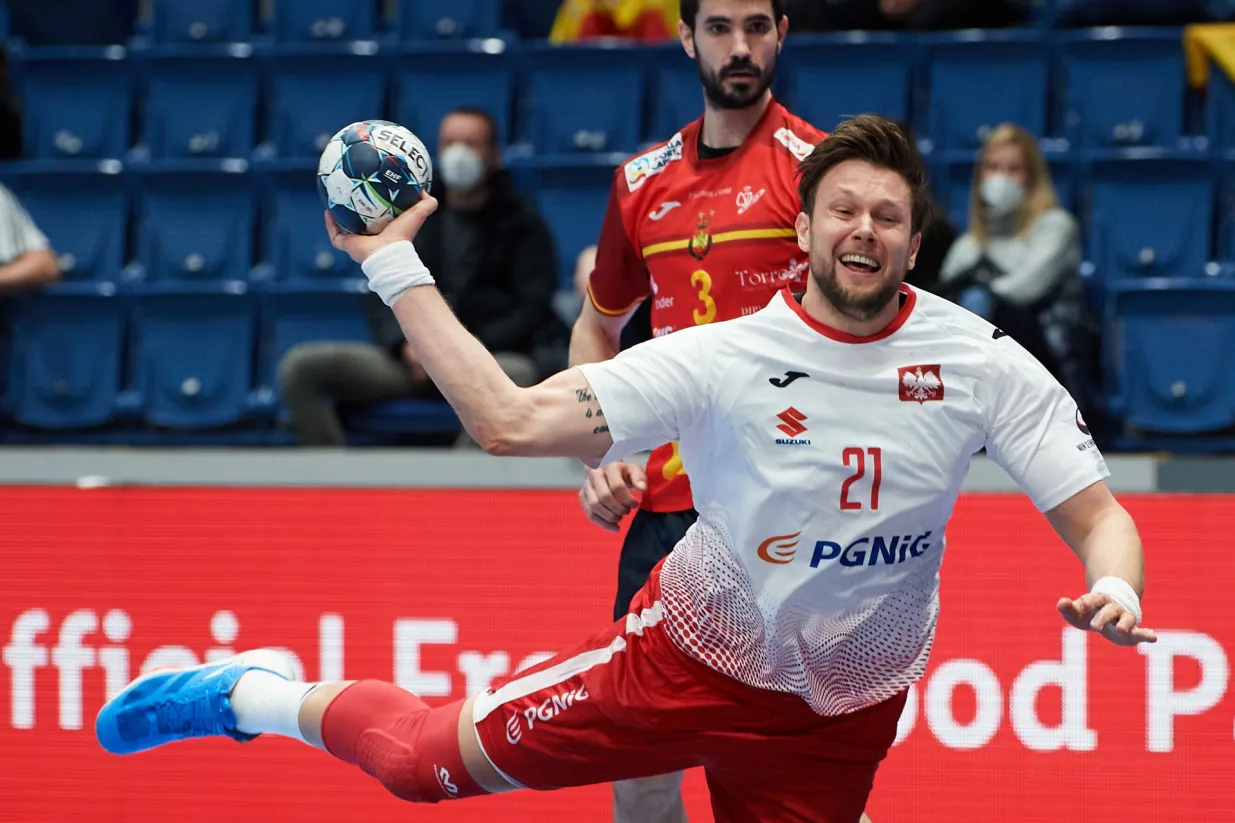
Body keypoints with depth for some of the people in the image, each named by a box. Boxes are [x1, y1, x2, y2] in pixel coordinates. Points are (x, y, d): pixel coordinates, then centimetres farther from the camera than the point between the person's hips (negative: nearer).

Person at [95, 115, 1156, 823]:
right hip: (688, 659, -1)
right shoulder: (722, 359, -17)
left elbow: (1098, 515, -11)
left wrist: (1113, 588, -35)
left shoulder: (986, 366, -13)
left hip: (836, 727, 1)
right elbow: (511, 420, -19)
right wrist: (395, 269, -21)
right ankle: (262, 694, 32)